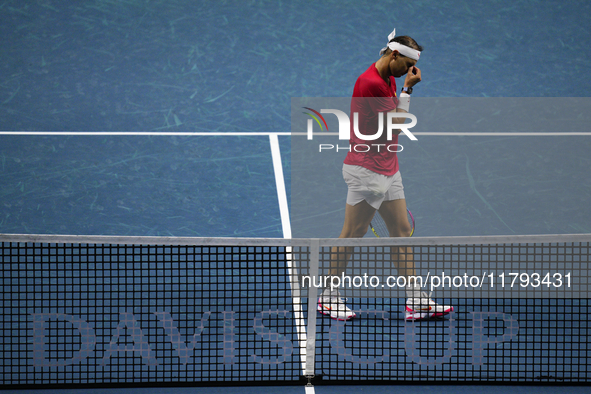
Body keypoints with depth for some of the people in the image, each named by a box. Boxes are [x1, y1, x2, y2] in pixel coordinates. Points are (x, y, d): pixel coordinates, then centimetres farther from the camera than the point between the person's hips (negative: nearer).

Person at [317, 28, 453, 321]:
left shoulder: (389, 80, 12)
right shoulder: (370, 82, -19)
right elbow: (396, 124, -14)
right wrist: (407, 90, -9)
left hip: (388, 170, 10)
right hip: (366, 169, -10)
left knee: (401, 231, 6)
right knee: (352, 235, -1)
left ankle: (415, 300, 5)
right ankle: (328, 297, 11)